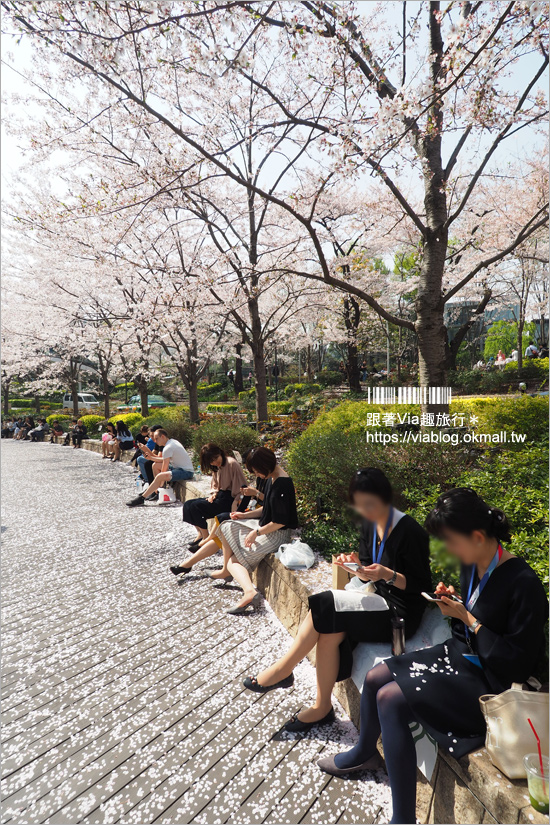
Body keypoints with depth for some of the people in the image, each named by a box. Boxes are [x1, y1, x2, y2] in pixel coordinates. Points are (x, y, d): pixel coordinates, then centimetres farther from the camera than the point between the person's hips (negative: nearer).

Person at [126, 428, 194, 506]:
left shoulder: (168, 448, -18)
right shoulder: (172, 441, 11)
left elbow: (164, 470, -17)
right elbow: (163, 459, 15)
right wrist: (150, 457, 6)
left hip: (186, 472, -11)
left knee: (160, 476, -31)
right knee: (155, 465, 15)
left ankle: (141, 498, -20)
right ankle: (157, 492, 16)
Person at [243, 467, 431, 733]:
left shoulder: (409, 531, -20)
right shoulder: (370, 524, 3)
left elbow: (422, 586, -15)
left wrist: (388, 574, -30)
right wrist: (355, 563, -10)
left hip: (401, 613, -7)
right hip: (379, 601, 7)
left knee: (325, 605, -21)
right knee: (330, 631, -20)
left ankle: (283, 669, -5)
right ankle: (322, 707, -4)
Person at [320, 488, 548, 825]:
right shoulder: (471, 565, -2)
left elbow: (518, 661, -23)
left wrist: (467, 618, -22)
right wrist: (452, 601, -7)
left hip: (488, 681, -8)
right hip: (457, 653, 8)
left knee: (391, 698, -20)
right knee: (375, 677, 5)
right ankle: (364, 752, 35)